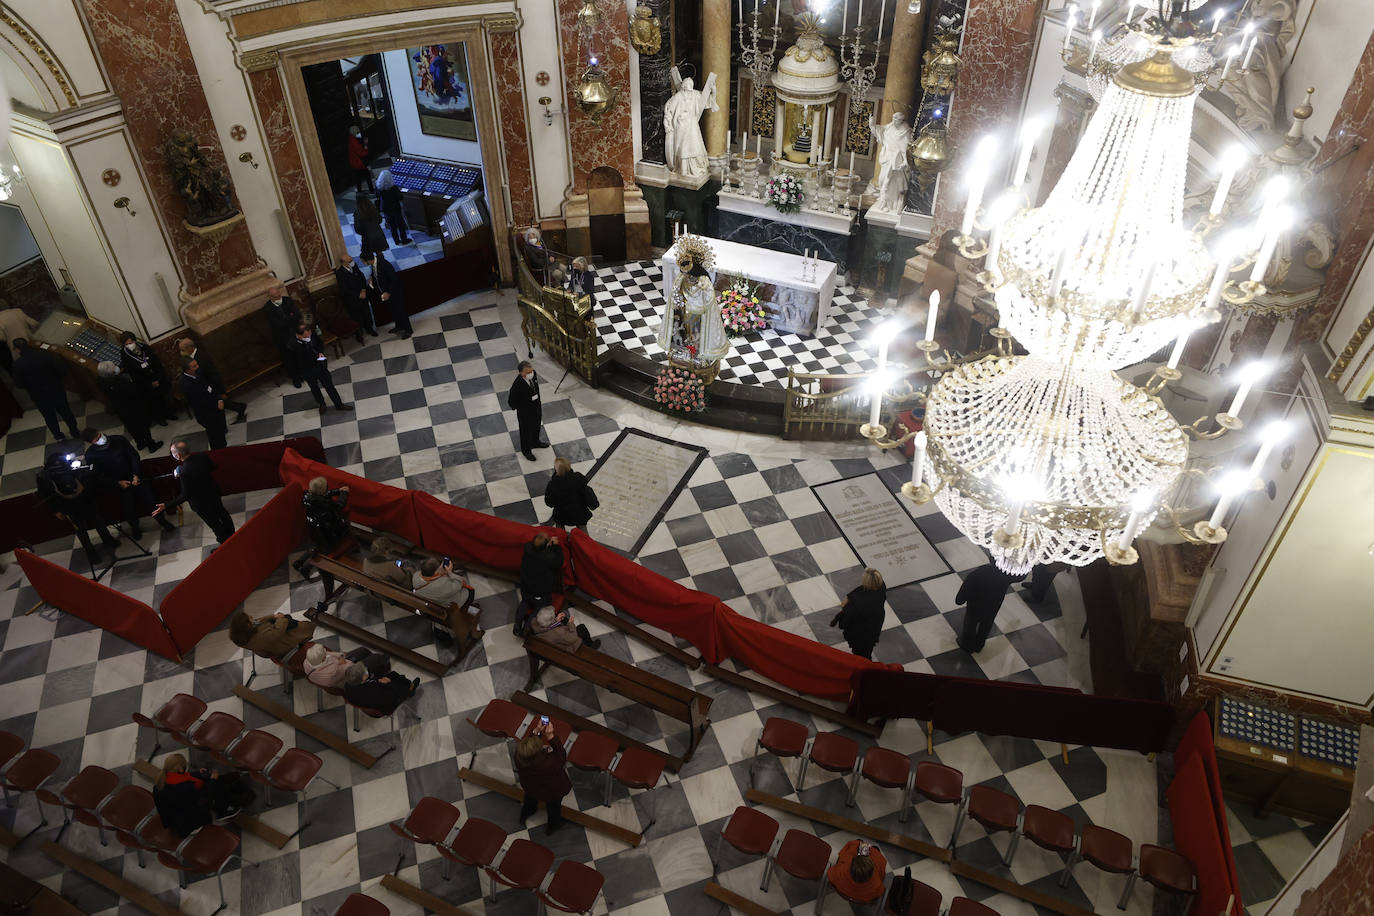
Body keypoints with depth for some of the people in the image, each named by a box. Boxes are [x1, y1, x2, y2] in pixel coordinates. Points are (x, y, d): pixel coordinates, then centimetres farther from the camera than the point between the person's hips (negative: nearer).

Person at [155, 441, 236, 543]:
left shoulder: (185, 472, -37)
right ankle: (231, 536, 53)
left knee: (214, 523, 18)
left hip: (202, 504, -6)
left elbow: (185, 496, -31)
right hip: (214, 493, 6)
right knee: (222, 513, 30)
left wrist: (166, 506, -30)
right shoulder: (203, 457, -19)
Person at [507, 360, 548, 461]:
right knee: (526, 431, 20)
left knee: (537, 427, 31)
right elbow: (511, 402, -25)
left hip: (537, 408, 6)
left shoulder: (533, 374, -19)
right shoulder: (517, 385, -38)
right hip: (525, 414, -6)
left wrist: (538, 402, 10)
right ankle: (526, 450, 46)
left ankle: (535, 442, 60)